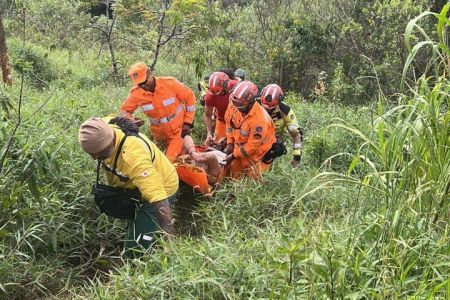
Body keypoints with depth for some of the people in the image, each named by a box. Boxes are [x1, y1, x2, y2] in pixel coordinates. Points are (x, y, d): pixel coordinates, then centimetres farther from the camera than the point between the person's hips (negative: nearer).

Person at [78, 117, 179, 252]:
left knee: (136, 248, -12)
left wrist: (170, 239, -49)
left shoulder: (133, 156, -45)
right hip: (132, 185, 8)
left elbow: (158, 199, -48)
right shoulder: (102, 131, -22)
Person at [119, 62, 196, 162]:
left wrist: (188, 122, -7)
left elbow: (190, 97, -7)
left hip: (179, 128, -3)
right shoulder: (136, 93, -14)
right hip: (159, 133, 3)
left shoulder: (169, 83, -19)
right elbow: (125, 110, 2)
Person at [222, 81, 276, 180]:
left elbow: (252, 146, -25)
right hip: (239, 144, 6)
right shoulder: (234, 105, -16)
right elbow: (229, 122, 5)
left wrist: (234, 155, -17)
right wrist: (230, 143, 0)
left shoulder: (259, 119, -34)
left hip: (256, 149, -6)